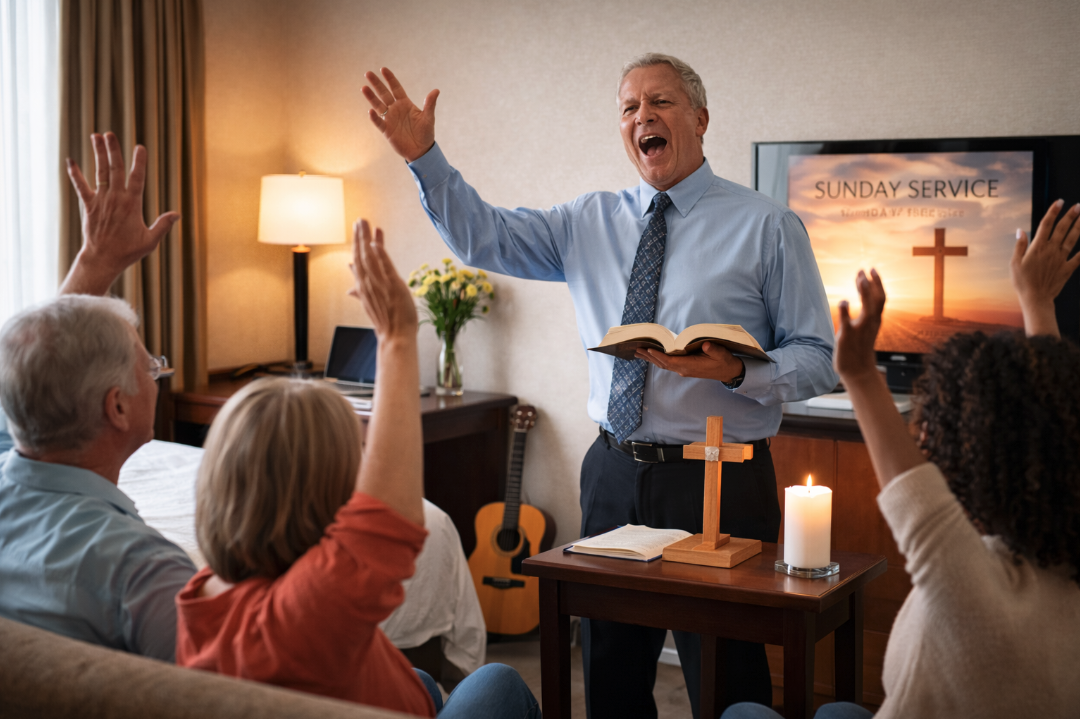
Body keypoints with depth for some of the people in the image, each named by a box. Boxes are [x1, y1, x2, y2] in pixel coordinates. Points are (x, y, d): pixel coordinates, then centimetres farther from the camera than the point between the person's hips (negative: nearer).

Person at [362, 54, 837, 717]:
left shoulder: (768, 226, -4)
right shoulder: (592, 222, 10)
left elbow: (819, 360, -6)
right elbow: (483, 237, 9)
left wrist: (738, 371, -24)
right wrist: (424, 157, -4)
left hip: (719, 486, -4)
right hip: (614, 474, 5)